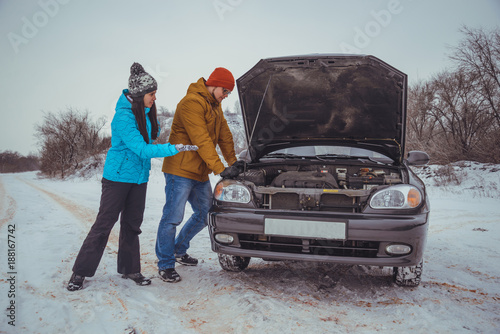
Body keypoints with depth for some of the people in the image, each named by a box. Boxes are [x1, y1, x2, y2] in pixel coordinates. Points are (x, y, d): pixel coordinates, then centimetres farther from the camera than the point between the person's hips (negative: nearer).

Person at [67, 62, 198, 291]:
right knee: (104, 223, -1)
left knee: (132, 224, 12)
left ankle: (129, 269, 24)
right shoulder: (123, 117, -21)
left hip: (139, 177, 7)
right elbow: (143, 150, -27)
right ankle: (80, 272, 12)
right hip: (118, 176, -7)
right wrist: (175, 149, -27)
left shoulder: (146, 112, 2)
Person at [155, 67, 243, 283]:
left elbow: (225, 135, 20)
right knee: (172, 217, -5)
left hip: (200, 172, 10)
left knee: (205, 214, 14)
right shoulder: (192, 103, -16)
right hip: (180, 170, -10)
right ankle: (165, 265, 7)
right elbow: (201, 141, -22)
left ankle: (179, 250, 31)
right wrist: (220, 168, -23)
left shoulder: (215, 106, 15)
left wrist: (233, 163, 16)